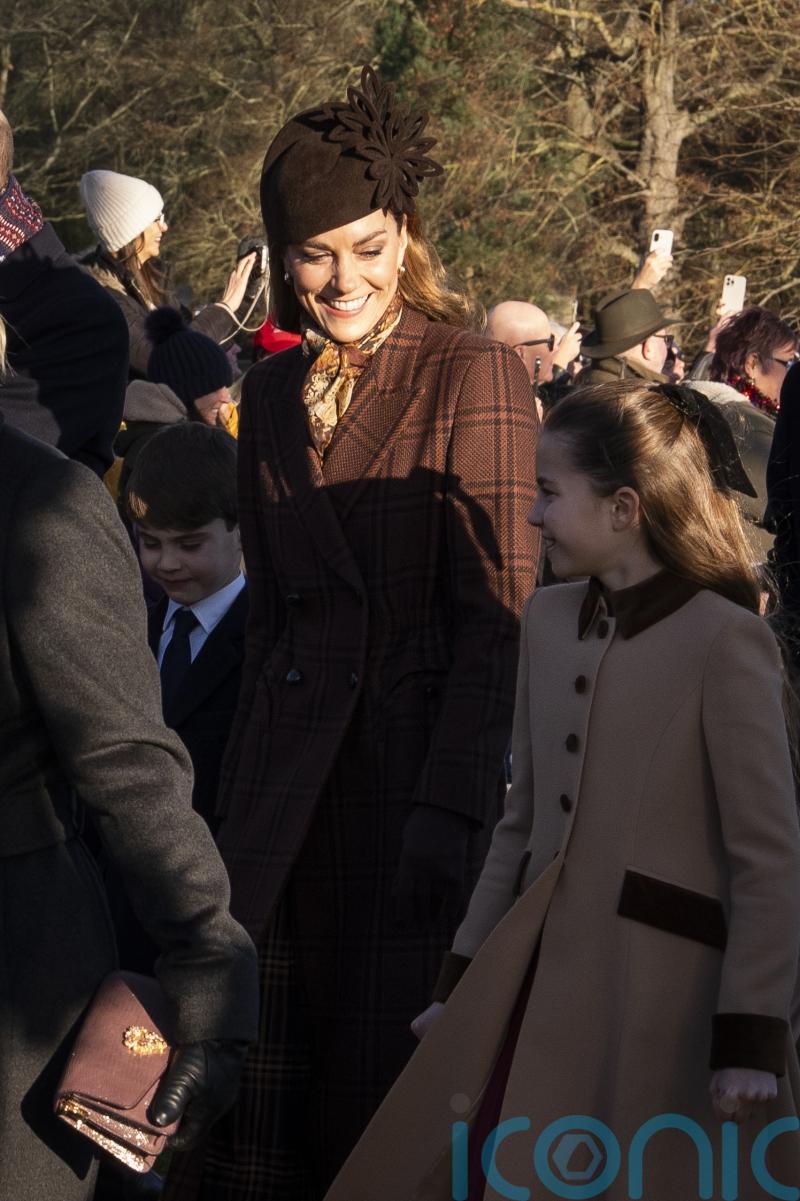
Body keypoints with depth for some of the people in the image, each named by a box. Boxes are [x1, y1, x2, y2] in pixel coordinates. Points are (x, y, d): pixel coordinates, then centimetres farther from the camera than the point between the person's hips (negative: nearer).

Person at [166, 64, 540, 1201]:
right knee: (264, 1096, 3)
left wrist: (453, 805, -16)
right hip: (286, 785, 5)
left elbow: (498, 618, -10)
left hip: (416, 774, -5)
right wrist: (245, 789, 15)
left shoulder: (475, 375, -6)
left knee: (392, 1082, 1)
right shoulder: (272, 393, 13)